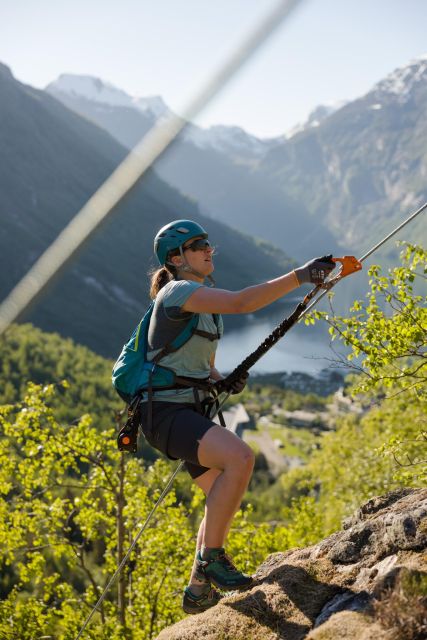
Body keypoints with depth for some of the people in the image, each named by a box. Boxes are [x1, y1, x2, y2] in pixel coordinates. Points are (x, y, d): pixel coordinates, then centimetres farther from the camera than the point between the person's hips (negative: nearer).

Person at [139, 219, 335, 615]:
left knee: (224, 497, 15)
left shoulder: (205, 303, 17)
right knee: (240, 457, -30)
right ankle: (210, 557, -17)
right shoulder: (178, 292, -13)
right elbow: (241, 302, -28)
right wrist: (298, 276, -32)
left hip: (193, 411, 10)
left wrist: (225, 382, 1)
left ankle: (198, 591, 25)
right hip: (166, 411, -10)